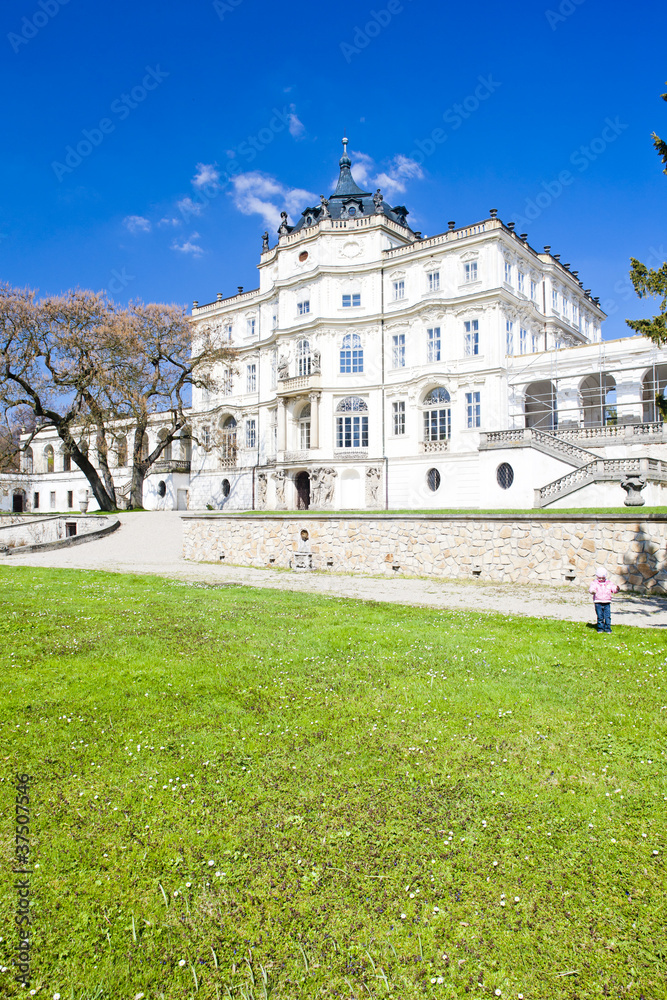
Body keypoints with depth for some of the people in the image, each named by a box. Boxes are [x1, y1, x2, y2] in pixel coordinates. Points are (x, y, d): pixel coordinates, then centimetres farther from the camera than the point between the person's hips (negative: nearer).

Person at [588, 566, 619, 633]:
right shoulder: (595, 583, 0)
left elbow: (614, 589, 12)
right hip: (598, 603, -2)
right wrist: (592, 591, -36)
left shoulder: (609, 583, 11)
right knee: (600, 616, 0)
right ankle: (600, 628, 11)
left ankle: (608, 628, 7)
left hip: (607, 602, 2)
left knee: (607, 616, -3)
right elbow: (591, 588, -13)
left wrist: (617, 589, -11)